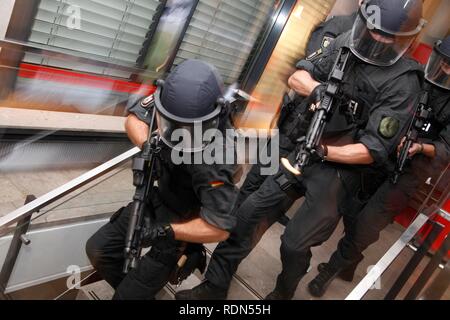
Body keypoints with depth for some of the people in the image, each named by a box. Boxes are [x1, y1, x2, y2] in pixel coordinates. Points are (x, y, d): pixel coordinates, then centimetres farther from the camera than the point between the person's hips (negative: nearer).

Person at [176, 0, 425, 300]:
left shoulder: (403, 82, -14)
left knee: (294, 244, -2)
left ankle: (284, 293, 32)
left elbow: (374, 150, -17)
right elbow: (297, 77, 3)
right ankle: (214, 287, 17)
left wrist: (322, 150, -24)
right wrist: (318, 89, -18)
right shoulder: (347, 42, 2)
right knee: (247, 213, 2)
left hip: (339, 170, -5)